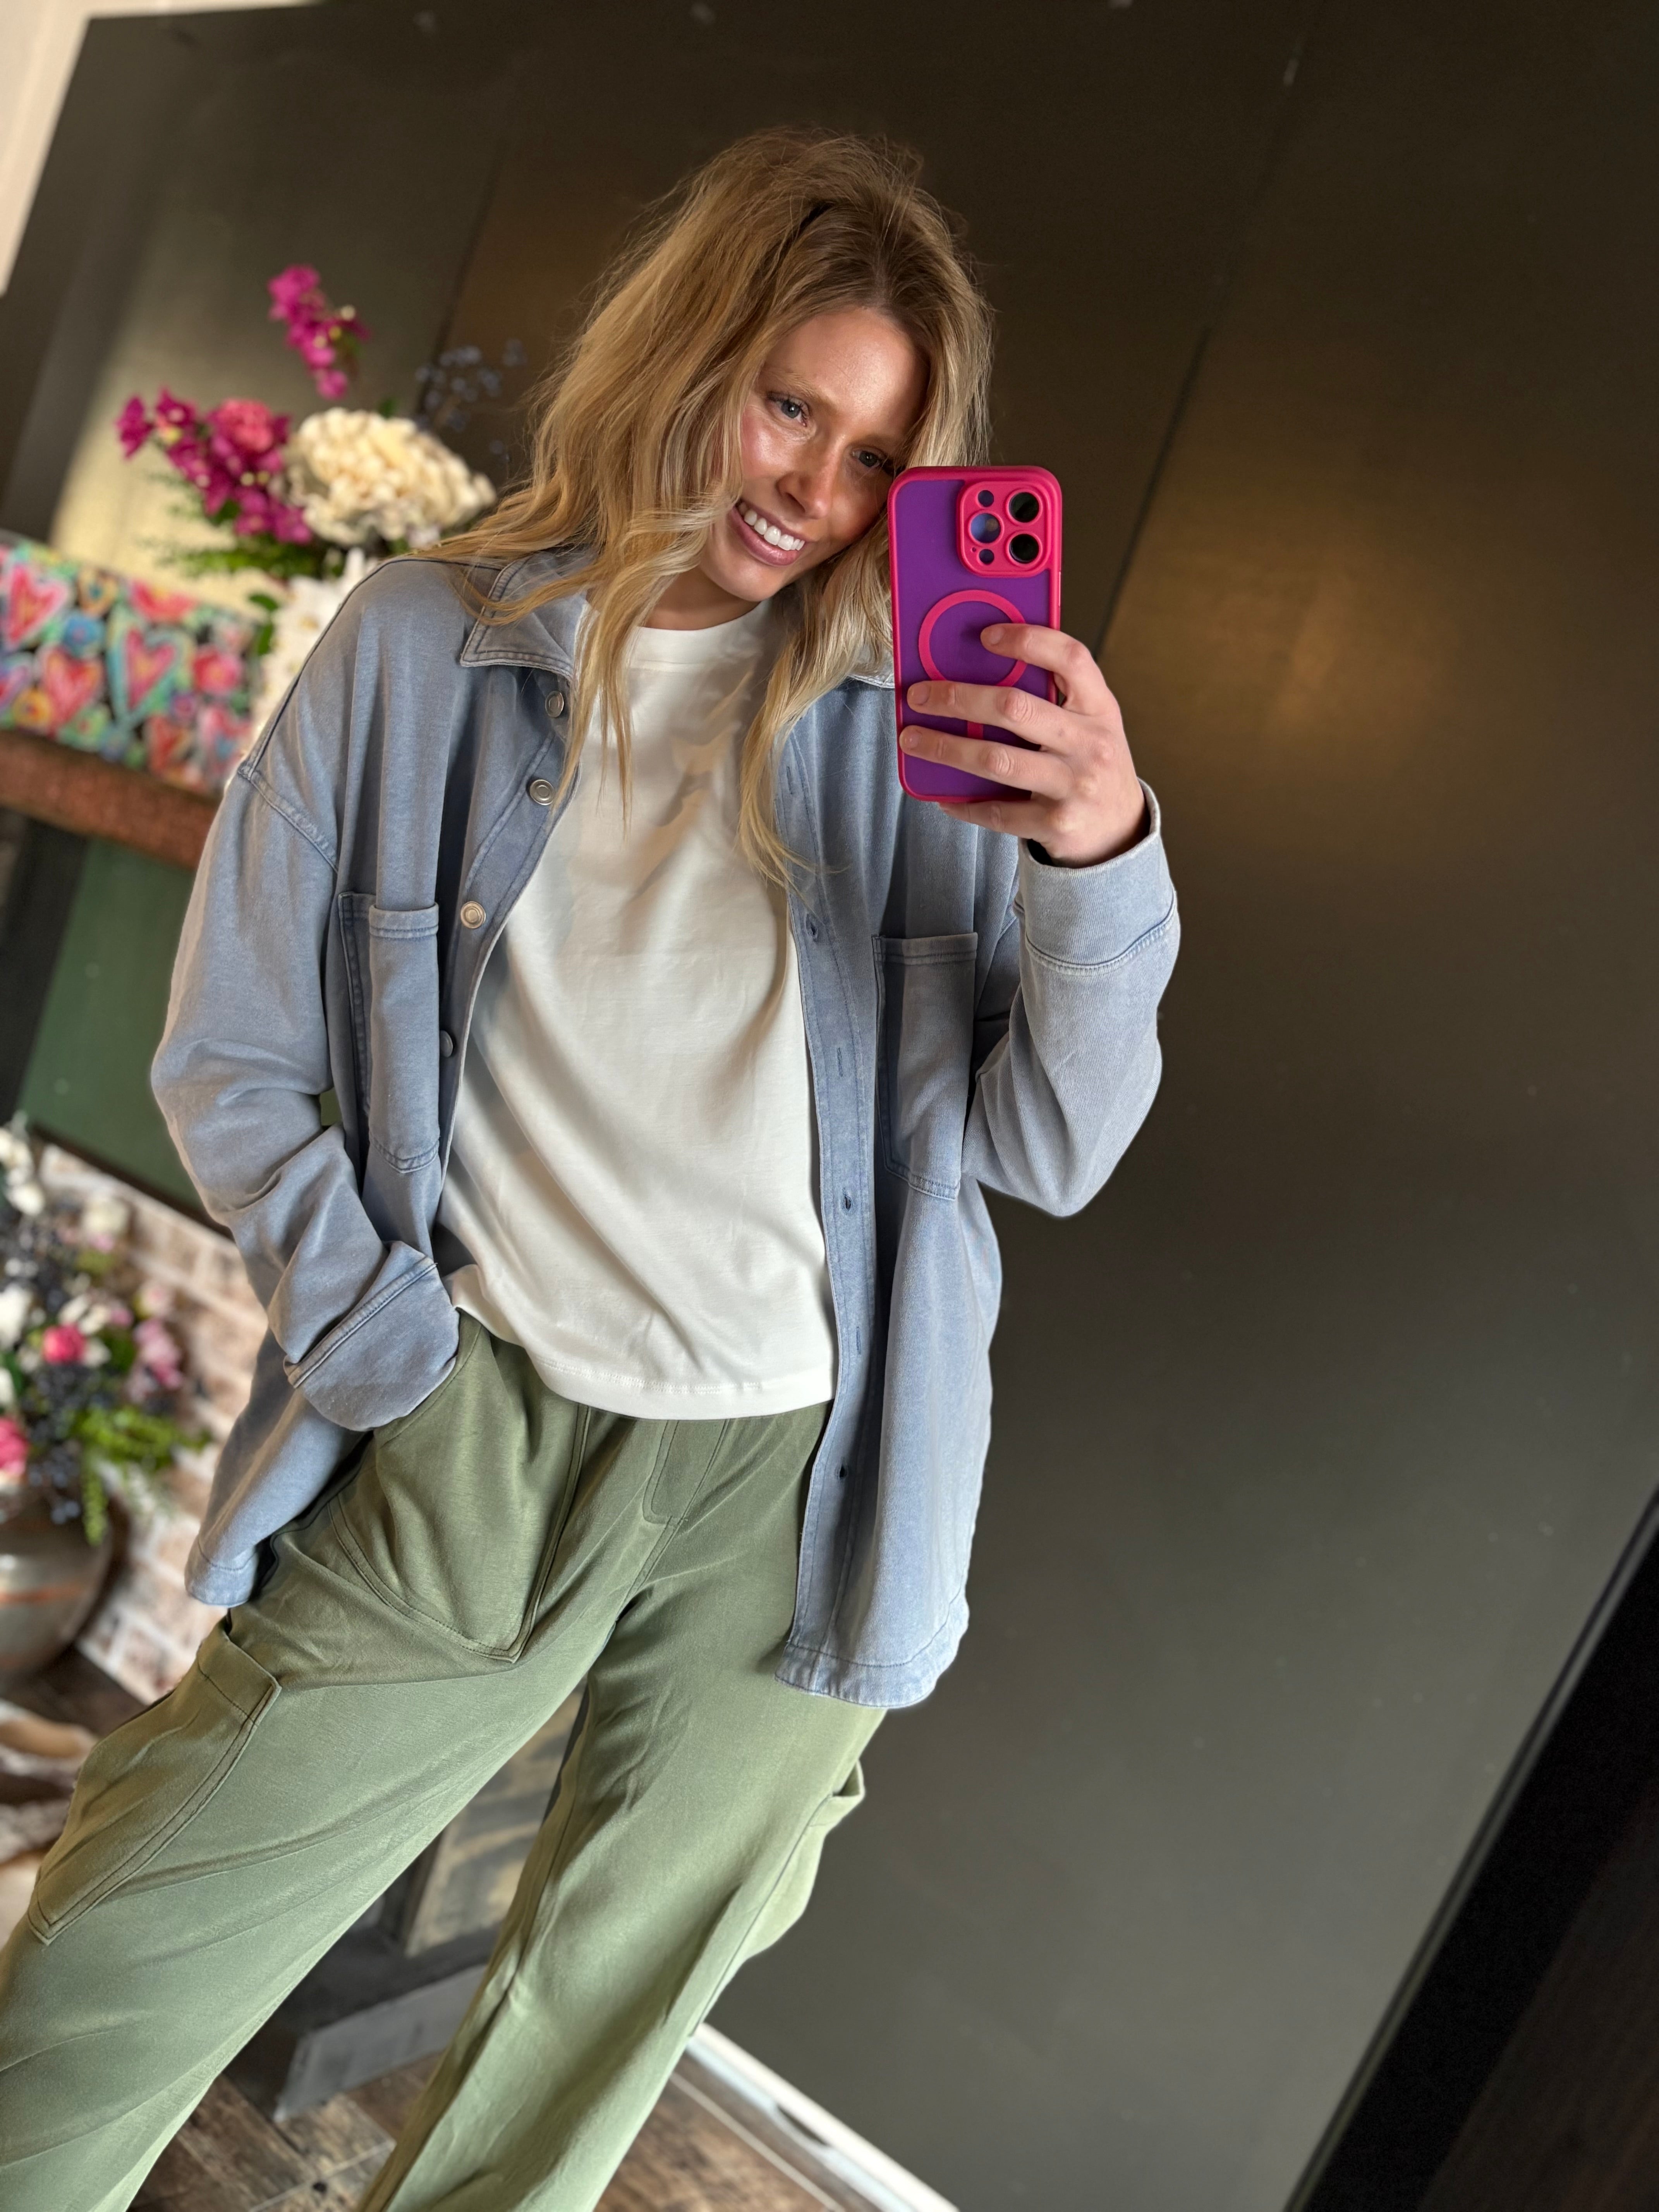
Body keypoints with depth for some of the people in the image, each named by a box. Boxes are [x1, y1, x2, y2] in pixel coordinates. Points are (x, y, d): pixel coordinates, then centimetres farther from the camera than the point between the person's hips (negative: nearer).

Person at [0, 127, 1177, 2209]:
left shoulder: (928, 722, 0)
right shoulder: (424, 648, 0)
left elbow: (1052, 1145, -4)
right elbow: (233, 1059, 4)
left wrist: (1104, 856, -21)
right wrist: (388, 1340, -6)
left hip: (803, 1487, 1)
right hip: (480, 1439, 0)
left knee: (593, 2031, 17)